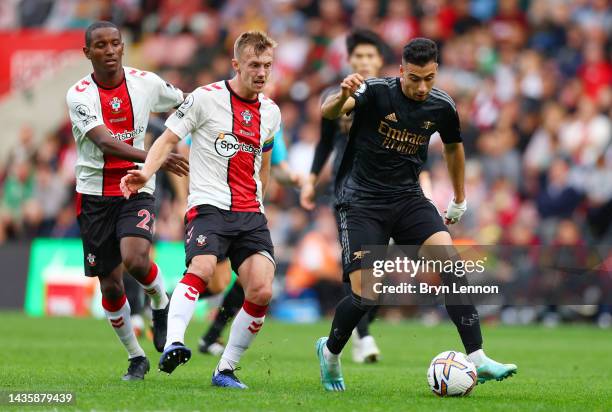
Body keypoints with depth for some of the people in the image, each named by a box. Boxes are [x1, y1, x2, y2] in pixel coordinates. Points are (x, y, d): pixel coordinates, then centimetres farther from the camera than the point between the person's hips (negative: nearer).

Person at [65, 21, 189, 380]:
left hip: (137, 191, 0)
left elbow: (184, 103, 18)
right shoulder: (79, 95, -12)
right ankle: (136, 357, 22)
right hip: (95, 195, 0)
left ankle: (162, 305, 6)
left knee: (135, 259, -27)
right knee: (111, 284, 3)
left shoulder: (146, 82, -4)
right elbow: (105, 142, -27)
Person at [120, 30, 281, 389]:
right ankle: (173, 343, -43)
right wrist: (145, 174, -19)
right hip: (209, 207, -5)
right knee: (202, 268, -32)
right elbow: (168, 139, -3)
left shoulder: (271, 112, 13)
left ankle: (226, 370, 1)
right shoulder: (206, 98, -3)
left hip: (251, 215, 5)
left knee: (262, 291, -11)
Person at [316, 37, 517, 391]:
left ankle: (477, 359, -20)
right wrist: (342, 97, -56)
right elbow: (328, 112, -33)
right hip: (362, 200, -4)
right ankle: (330, 351, 19)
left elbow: (454, 146, 19)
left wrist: (459, 199, 27)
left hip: (407, 197, 4)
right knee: (364, 296, -13)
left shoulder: (442, 106, -2)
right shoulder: (376, 92, -16)